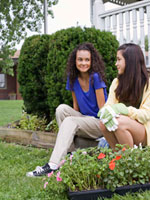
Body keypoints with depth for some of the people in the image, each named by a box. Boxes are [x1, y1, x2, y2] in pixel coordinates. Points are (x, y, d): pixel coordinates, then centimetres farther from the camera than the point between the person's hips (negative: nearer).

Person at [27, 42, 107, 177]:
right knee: (62, 109, -17)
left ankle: (53, 165, -34)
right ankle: (68, 153, -16)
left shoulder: (95, 77, -14)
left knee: (69, 122, -29)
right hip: (84, 119, 6)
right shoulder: (73, 78, 3)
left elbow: (102, 107, -13)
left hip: (99, 122, -6)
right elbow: (76, 106, 9)